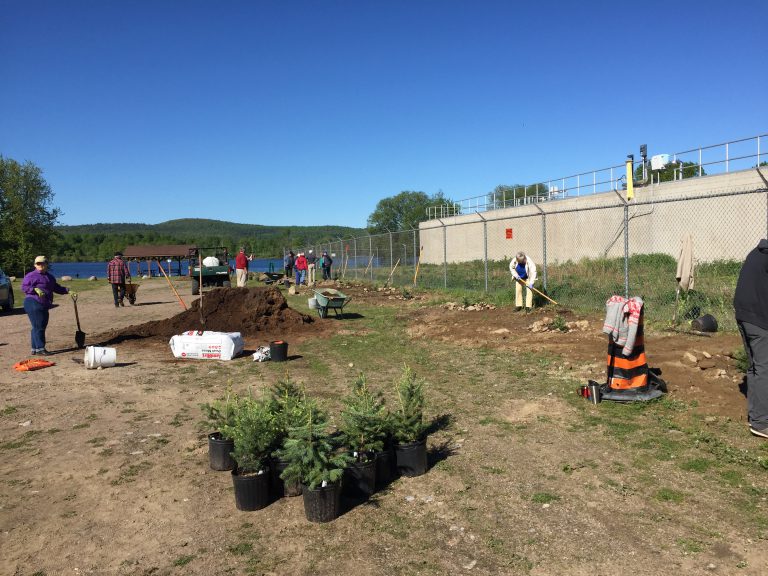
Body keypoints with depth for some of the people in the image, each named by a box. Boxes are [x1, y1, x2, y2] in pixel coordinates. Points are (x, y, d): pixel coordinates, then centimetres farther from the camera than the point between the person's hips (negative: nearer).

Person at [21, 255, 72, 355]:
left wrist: (68, 291, 16)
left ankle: (35, 349, 18)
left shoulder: (49, 276, 19)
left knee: (41, 327, 10)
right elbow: (24, 287, -11)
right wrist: (35, 289, -25)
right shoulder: (31, 276, -5)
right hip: (33, 304, -8)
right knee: (38, 327, -10)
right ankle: (40, 349, -9)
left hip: (44, 306, 9)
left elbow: (56, 287, 24)